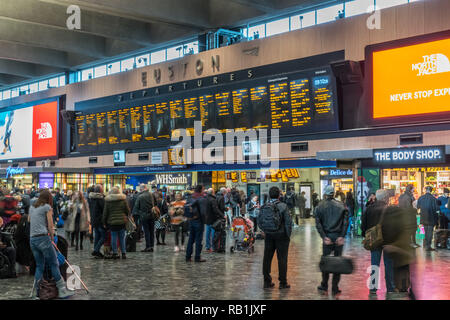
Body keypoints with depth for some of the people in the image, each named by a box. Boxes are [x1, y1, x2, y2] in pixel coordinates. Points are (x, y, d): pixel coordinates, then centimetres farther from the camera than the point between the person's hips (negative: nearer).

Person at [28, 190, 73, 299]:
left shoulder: (32, 208, 18)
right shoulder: (47, 207, 0)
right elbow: (50, 226, -1)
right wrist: (52, 237, 15)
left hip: (32, 239, 6)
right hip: (43, 238, -6)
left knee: (39, 265, 12)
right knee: (54, 264, -1)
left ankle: (35, 291, 6)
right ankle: (62, 290, 1)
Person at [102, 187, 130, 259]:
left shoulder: (108, 201, -1)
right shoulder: (123, 199, 1)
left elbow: (105, 213, 2)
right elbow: (128, 211, 4)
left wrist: (104, 222, 10)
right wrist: (126, 217, 21)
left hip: (112, 222, -1)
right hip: (122, 221, 1)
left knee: (114, 238, 5)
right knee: (122, 238, 7)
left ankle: (115, 253, 5)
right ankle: (123, 253, 8)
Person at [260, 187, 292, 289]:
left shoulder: (264, 207, 0)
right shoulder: (283, 206, -11)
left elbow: (260, 223, 2)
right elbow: (288, 222, -11)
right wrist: (288, 235, 0)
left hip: (269, 236, 3)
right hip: (281, 235, -3)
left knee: (267, 258, 9)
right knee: (282, 259, 3)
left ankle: (267, 282, 15)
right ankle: (283, 283, 7)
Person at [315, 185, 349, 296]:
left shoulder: (320, 206, 1)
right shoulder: (341, 205, 3)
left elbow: (318, 224, -7)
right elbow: (346, 221, -6)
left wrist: (324, 237, -9)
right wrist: (342, 236, -8)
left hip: (327, 237, 0)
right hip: (339, 237, 0)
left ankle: (324, 286, 19)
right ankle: (335, 288, 8)